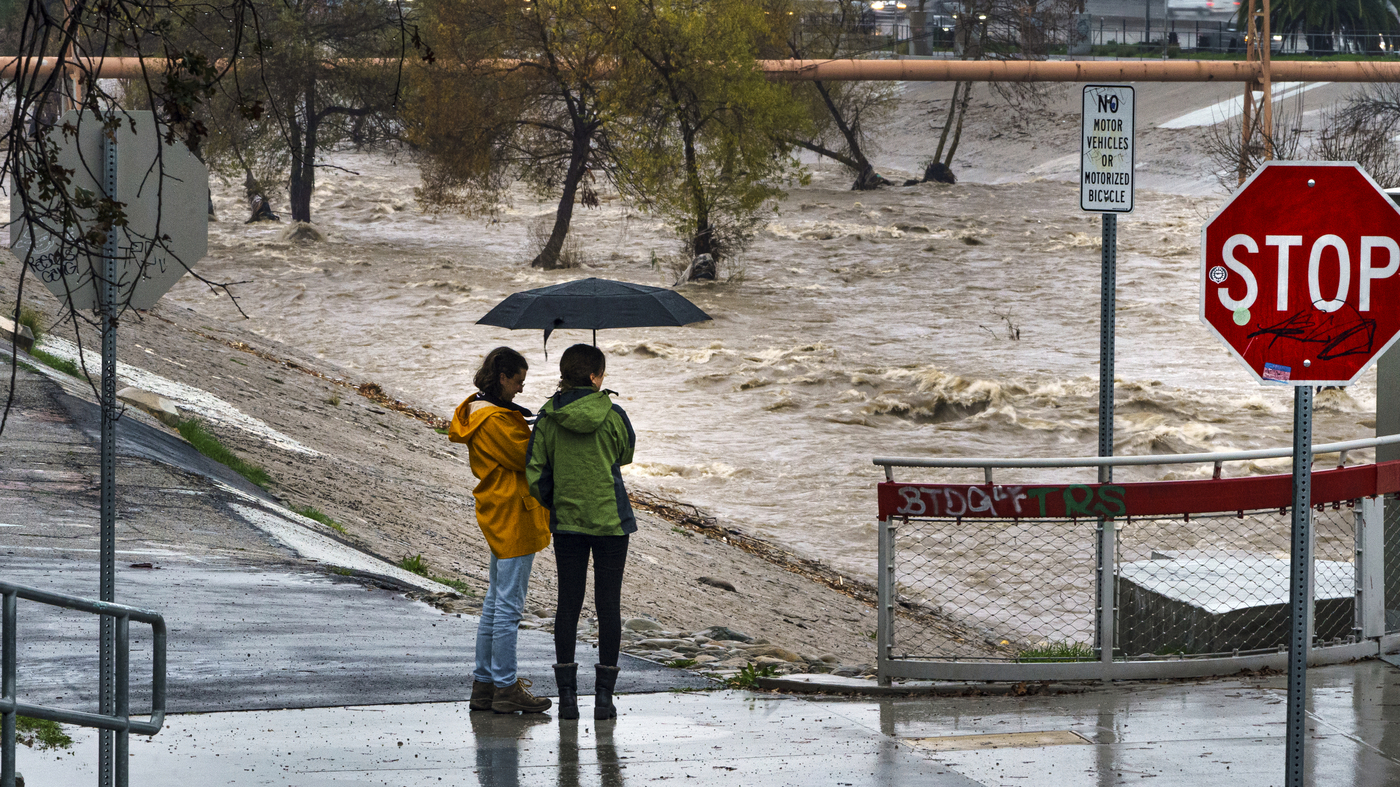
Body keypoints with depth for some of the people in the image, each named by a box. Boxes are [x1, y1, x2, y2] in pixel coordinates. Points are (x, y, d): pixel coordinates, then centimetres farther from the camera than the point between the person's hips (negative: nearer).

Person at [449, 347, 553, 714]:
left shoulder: (477, 412, 12)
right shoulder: (496, 421, -20)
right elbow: (529, 457, -20)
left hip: (497, 515, 11)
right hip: (512, 517, -11)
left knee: (495, 603, 16)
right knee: (509, 605, -6)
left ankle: (484, 683, 20)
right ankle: (506, 688, -2)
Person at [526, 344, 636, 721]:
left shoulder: (548, 417, -5)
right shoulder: (612, 415, -11)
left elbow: (535, 471, -4)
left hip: (566, 520, 2)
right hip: (610, 519, -2)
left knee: (568, 603, 8)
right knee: (608, 604, 4)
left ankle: (567, 694, 5)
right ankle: (604, 695, 4)